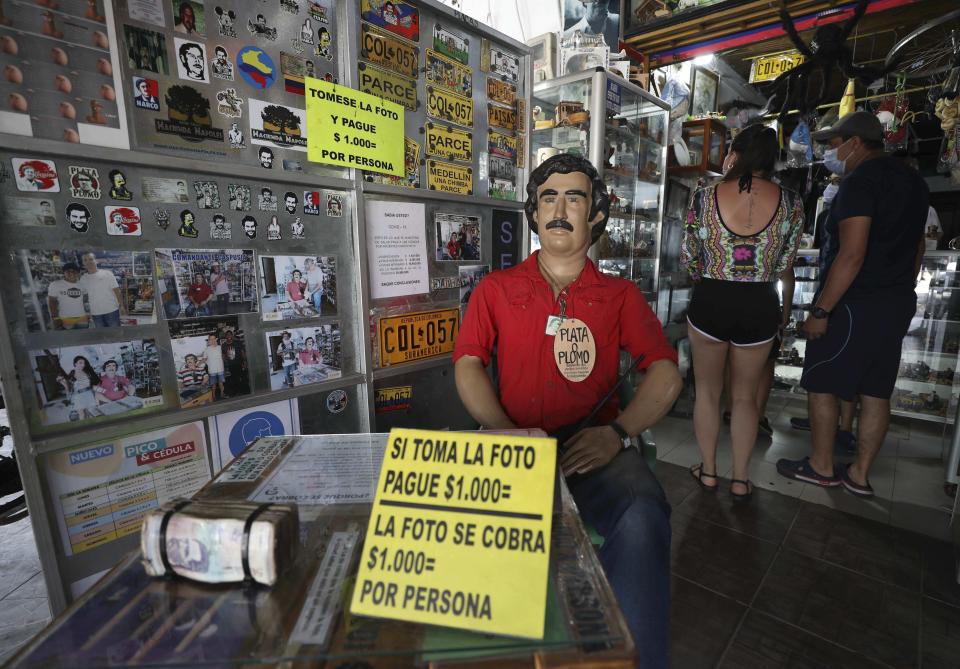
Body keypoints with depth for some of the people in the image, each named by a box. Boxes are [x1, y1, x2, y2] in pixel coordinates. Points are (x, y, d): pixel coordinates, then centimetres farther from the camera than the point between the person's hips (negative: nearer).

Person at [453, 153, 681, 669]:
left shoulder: (620, 295, 15)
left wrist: (617, 431, -11)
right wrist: (507, 433, -13)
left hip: (592, 444, 1)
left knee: (642, 518, -31)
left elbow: (666, 372, 7)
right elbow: (467, 364, 4)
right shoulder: (496, 288, 14)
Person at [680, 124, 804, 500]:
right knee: (745, 396, 18)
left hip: (709, 301, -1)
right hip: (760, 307, 2)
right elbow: (784, 266, 2)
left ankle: (708, 471, 28)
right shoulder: (790, 203, -4)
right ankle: (740, 480, 27)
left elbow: (688, 259, -1)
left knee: (708, 391, 17)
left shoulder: (705, 196, -8)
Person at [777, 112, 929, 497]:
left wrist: (820, 311, -20)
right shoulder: (913, 180, 15)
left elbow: (852, 254, -22)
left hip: (853, 305, -9)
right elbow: (916, 247, 20)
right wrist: (898, 291, 26)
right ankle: (859, 475, 20)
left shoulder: (860, 181, -13)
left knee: (821, 385, 4)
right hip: (897, 304, 9)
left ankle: (821, 467, 15)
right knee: (875, 392, 11)